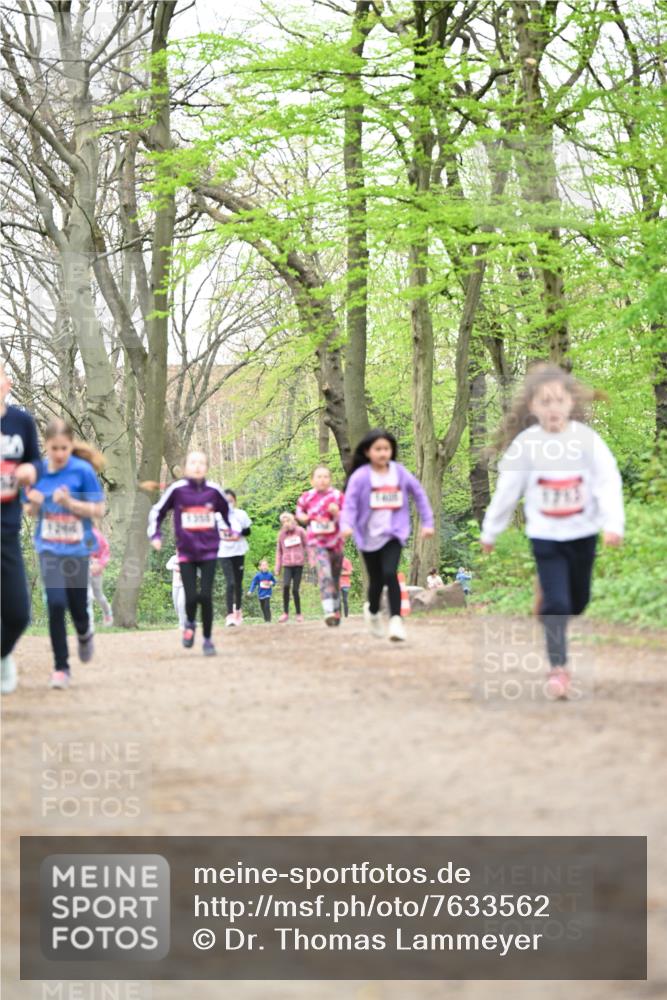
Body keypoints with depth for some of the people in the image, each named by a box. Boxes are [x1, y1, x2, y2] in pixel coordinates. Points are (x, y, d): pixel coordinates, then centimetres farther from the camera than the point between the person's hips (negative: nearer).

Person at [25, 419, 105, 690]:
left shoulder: (83, 471, -11)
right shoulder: (38, 471, -1)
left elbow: (99, 510, -9)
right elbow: (34, 514, 11)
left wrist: (69, 502, -22)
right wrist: (34, 503, -12)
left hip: (77, 549, -1)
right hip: (49, 548, 1)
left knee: (77, 608, 7)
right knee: (55, 603, -14)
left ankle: (84, 633, 45)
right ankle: (61, 667, -3)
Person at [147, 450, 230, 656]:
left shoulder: (214, 491, -2)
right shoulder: (177, 490, -6)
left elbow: (227, 510, 18)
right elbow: (157, 511, 6)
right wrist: (154, 535, -3)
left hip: (209, 552, 1)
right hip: (186, 552, -1)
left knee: (206, 596, -6)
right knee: (191, 597, -6)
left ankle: (207, 639, 10)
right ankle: (190, 623, 28)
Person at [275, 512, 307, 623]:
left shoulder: (300, 531, 3)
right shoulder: (281, 534, 8)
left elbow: (307, 546, 7)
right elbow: (279, 551, 13)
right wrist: (277, 568, 11)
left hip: (299, 564, -1)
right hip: (287, 564, 1)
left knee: (295, 590, -3)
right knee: (286, 586, -21)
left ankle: (299, 613, 13)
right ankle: (285, 613, -14)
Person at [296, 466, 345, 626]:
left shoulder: (338, 496, -1)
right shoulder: (307, 497, 0)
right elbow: (299, 512, 19)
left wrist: (336, 513, -19)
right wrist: (304, 518, -2)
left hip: (335, 542, 2)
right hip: (316, 542, -2)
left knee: (335, 578, 14)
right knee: (324, 575, -21)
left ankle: (336, 611, 31)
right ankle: (328, 612, -30)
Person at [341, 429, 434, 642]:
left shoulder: (400, 473, -2)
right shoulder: (360, 477, -10)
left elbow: (419, 494, 9)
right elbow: (350, 503, -14)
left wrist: (427, 522, 8)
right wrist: (347, 525, -31)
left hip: (393, 534, 0)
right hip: (369, 536, 0)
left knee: (390, 574, -20)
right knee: (377, 580, 11)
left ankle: (396, 620, -18)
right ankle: (373, 611, 41)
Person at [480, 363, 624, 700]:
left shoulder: (586, 439, -12)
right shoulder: (525, 444, -11)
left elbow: (608, 482, -17)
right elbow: (506, 491, -2)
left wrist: (613, 523, -30)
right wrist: (490, 532, 5)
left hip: (583, 533, 2)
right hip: (545, 536, -2)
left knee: (578, 600, 16)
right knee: (556, 603, -9)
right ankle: (558, 668, 2)